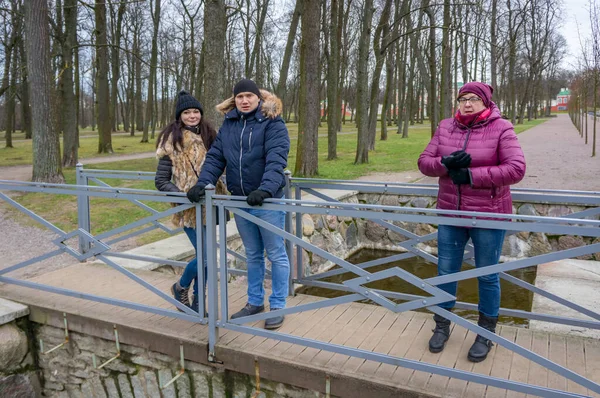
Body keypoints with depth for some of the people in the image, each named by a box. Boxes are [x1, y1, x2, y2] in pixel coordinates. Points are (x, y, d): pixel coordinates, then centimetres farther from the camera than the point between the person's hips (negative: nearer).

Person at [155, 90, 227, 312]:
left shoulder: (208, 136, 8)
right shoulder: (173, 141, -7)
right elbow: (161, 181, -5)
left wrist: (221, 193, 6)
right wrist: (182, 196, -18)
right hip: (189, 208, -5)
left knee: (204, 256, 12)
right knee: (205, 257, -10)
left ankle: (197, 302, 30)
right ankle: (181, 287, 20)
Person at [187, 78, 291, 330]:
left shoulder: (272, 123, -9)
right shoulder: (228, 124, 8)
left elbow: (276, 159, -21)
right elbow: (215, 157, 4)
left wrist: (266, 189, -36)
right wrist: (202, 183, -12)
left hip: (268, 201, -5)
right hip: (240, 201, 5)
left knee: (276, 255, 7)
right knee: (252, 255, 18)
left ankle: (278, 306, 20)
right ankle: (255, 302, 33)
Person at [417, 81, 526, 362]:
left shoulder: (501, 129, -10)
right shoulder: (446, 127, 2)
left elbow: (516, 169, -18)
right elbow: (424, 162, 1)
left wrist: (471, 174, -22)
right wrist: (445, 163, -21)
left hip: (488, 215, -4)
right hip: (450, 213, 4)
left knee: (487, 276, 10)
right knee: (446, 272, 13)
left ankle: (486, 333, 29)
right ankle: (442, 326, 32)